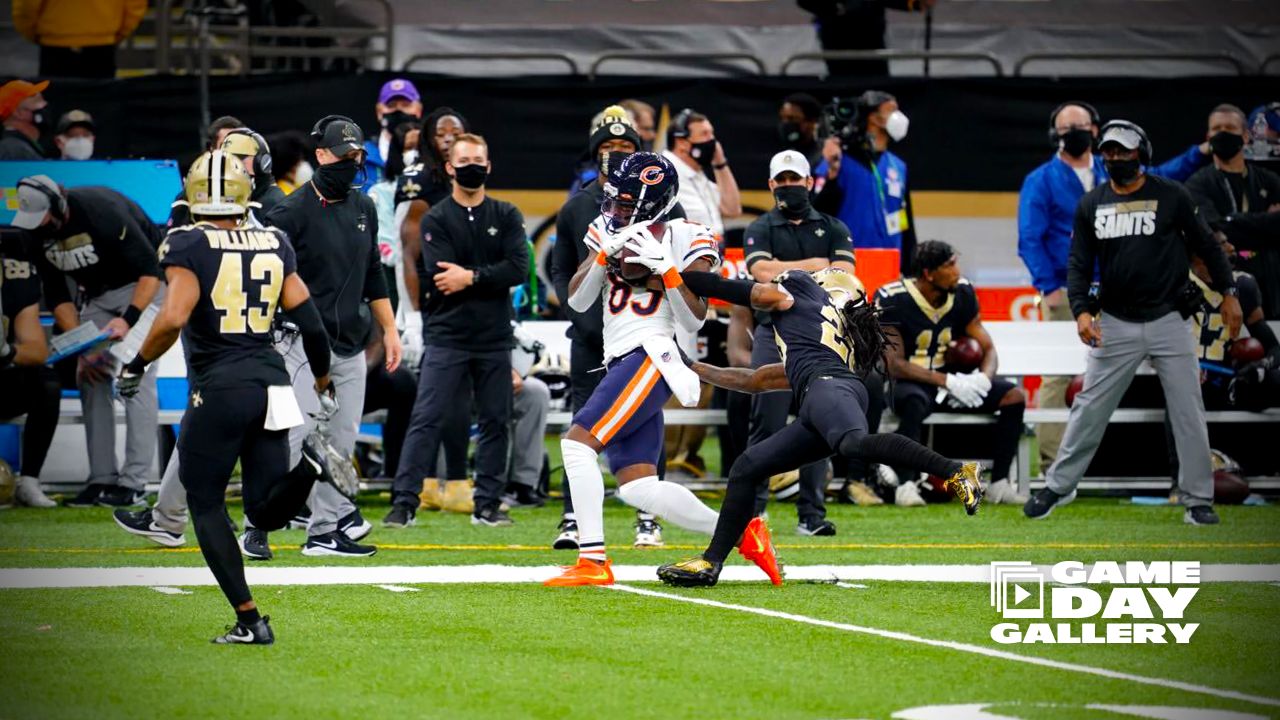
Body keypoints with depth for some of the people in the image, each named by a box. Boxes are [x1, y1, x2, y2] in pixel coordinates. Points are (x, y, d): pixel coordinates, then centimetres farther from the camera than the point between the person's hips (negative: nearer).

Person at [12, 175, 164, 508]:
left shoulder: (102, 212, -31)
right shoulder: (37, 235, -11)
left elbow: (150, 270, -27)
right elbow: (57, 296, -2)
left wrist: (128, 319, -37)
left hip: (143, 288, -7)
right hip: (97, 294, 7)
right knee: (90, 379, -1)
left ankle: (134, 481, -16)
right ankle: (102, 479, 4)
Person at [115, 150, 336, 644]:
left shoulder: (188, 246, -6)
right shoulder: (274, 245, 9)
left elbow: (173, 319, -19)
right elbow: (309, 321, 8)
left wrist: (136, 366, -4)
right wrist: (323, 379, 23)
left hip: (219, 388, -5)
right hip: (271, 380, 5)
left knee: (205, 504, 10)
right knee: (266, 511, 10)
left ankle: (249, 620, 2)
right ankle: (306, 469, -24)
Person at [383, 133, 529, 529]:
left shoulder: (506, 216, 8)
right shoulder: (436, 220, 2)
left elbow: (518, 269, -7)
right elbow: (439, 280, -12)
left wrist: (470, 277, -14)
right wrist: (488, 279, -11)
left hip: (494, 338, 3)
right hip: (447, 336, -3)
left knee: (495, 421, 6)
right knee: (426, 419, -7)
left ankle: (487, 504, 13)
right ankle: (404, 503, -9)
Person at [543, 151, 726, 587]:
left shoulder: (684, 241, 0)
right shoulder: (607, 230, 17)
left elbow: (693, 320, -5)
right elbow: (577, 302, 10)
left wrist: (665, 265, -15)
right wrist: (606, 252, -4)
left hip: (650, 357, -7)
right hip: (619, 363, 8)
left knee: (578, 441, -20)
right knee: (638, 488, 1)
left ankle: (593, 562, -21)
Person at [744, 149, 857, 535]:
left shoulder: (832, 229, 14)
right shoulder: (760, 230, 9)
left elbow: (843, 275, -1)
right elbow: (762, 272, -10)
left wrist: (785, 271, -9)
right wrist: (816, 265, -4)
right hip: (774, 333, -2)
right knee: (767, 427, -8)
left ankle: (812, 514, 2)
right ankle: (751, 510, -6)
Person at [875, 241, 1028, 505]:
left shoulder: (962, 294, 2)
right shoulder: (893, 301, -15)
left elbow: (988, 349, 6)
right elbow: (894, 365, -20)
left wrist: (983, 378, -18)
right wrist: (947, 381, -28)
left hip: (953, 381, 6)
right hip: (909, 383, -6)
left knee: (1014, 397, -12)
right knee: (914, 402, -41)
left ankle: (999, 483, -11)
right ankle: (905, 484, -36)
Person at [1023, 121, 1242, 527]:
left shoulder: (1172, 197, -3)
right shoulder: (1091, 205, 3)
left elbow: (1205, 246, 5)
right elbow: (1079, 264, 3)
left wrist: (1228, 294, 1)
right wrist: (1081, 311, -12)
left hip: (1168, 321, -1)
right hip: (1116, 325, 2)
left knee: (1188, 412, 1)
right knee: (1089, 409, 4)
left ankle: (1197, 501, 9)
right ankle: (1058, 487, 16)